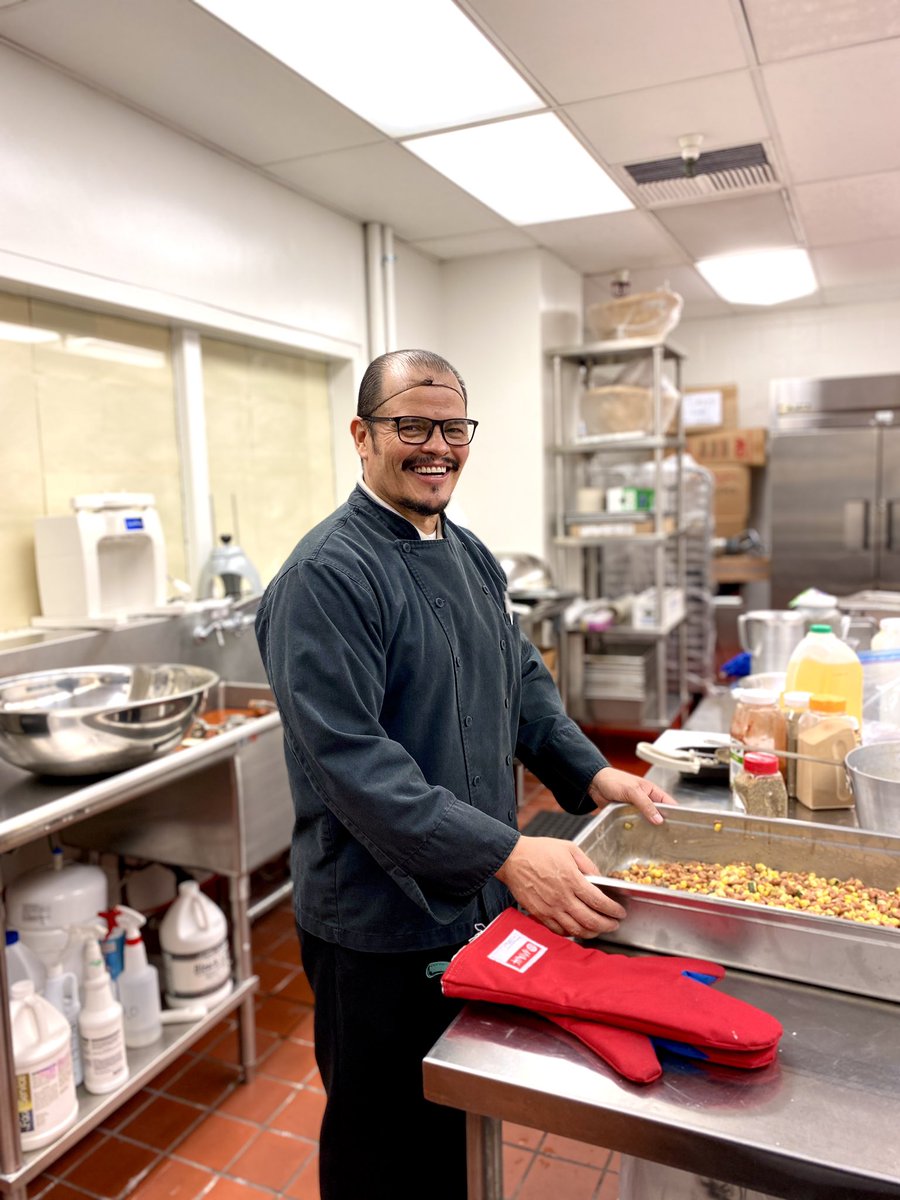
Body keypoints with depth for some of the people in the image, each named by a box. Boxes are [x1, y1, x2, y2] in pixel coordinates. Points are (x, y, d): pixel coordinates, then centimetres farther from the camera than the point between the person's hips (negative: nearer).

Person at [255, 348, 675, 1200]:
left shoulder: (471, 557, 6)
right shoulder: (328, 575, -21)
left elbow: (522, 680, 14)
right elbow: (350, 759, -28)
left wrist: (592, 775, 0)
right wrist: (508, 853, -31)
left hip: (482, 903, 8)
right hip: (382, 929, -7)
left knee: (467, 1128, 27)